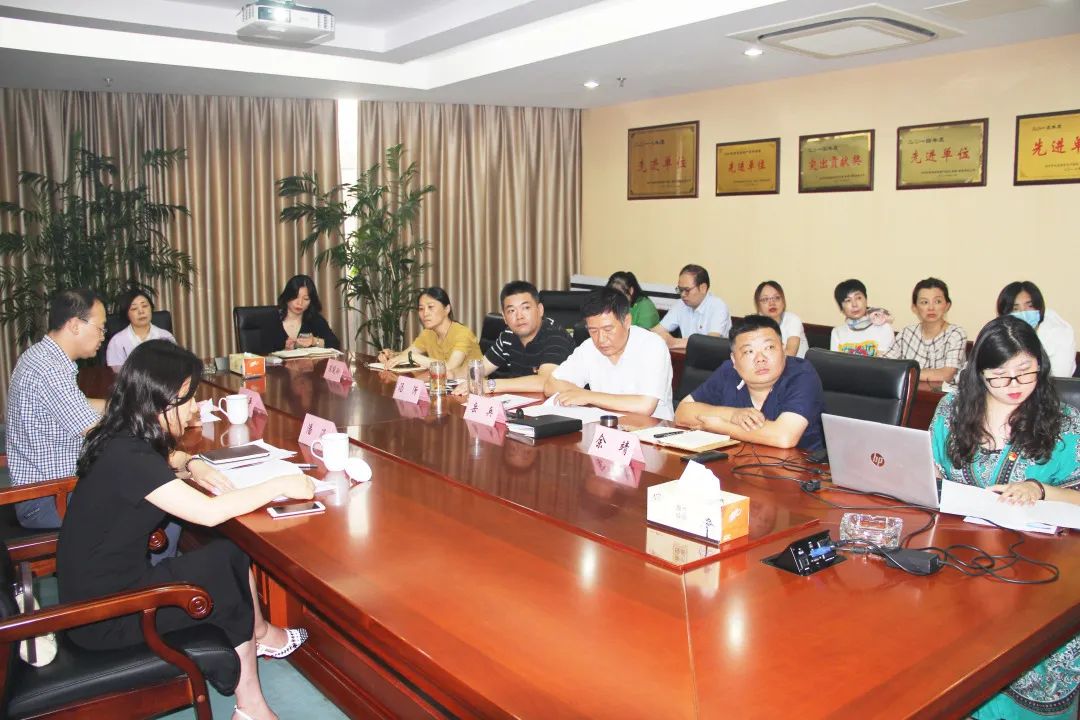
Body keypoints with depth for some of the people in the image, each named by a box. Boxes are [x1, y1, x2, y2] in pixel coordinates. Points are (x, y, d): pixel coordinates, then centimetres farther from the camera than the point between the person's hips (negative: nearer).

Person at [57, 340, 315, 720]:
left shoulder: (124, 442, 0)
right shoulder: (127, 457, -27)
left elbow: (163, 458, 24)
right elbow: (208, 512, -33)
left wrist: (189, 462, 4)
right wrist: (280, 485, -23)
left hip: (110, 583, 8)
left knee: (234, 555, 1)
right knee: (231, 568, 1)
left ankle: (260, 635, 24)